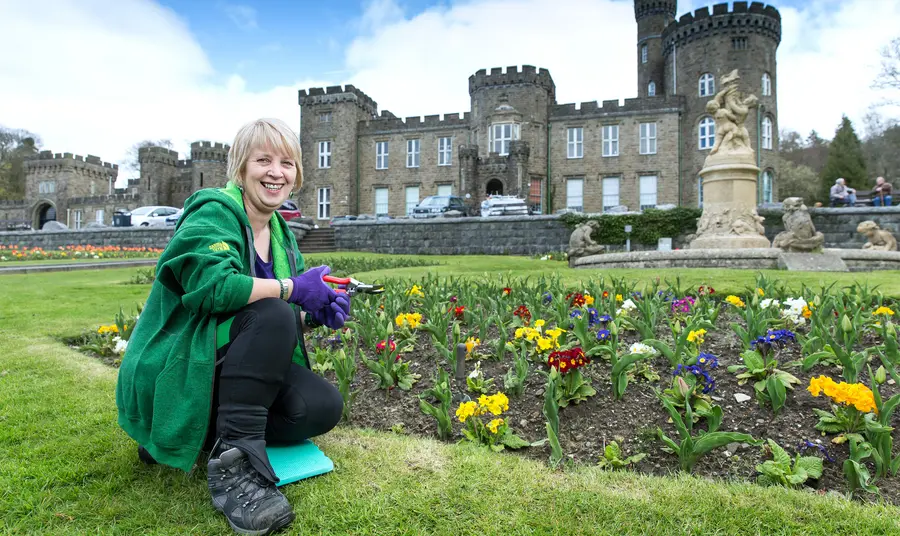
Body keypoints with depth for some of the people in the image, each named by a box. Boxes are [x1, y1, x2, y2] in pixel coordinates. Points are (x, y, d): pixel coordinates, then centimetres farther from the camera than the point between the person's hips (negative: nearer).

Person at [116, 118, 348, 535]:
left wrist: (317, 312, -10)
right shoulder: (213, 213, -13)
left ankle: (206, 434, 2)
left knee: (323, 407, -13)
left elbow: (292, 318, 12)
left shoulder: (281, 234, 10)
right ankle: (232, 460, -26)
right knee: (272, 315, -31)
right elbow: (212, 285, -32)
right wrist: (293, 288, -23)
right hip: (175, 374, -7)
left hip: (230, 371, 7)